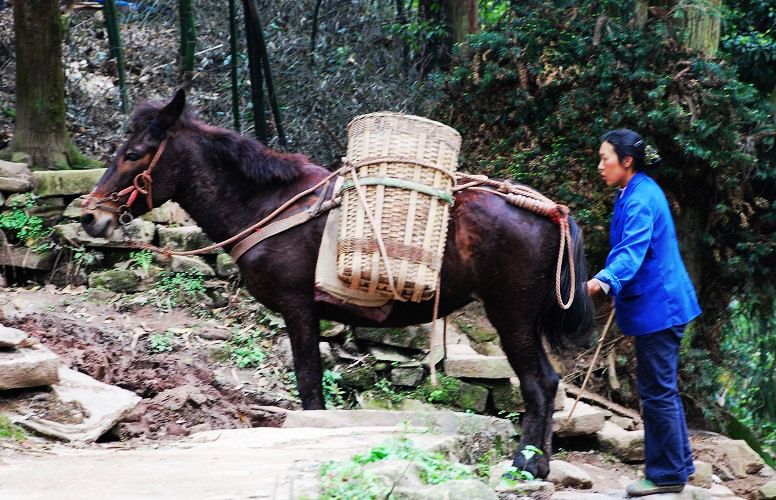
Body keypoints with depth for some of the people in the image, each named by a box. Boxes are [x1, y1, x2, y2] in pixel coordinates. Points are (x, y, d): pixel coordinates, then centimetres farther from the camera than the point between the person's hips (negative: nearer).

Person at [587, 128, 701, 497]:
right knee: (663, 389, 17)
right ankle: (679, 463, 26)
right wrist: (612, 282, 40)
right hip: (659, 303, 11)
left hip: (656, 307, -11)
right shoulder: (638, 192, 13)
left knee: (656, 391, -4)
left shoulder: (640, 199, -19)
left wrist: (607, 280, -51)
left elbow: (633, 248, -35)